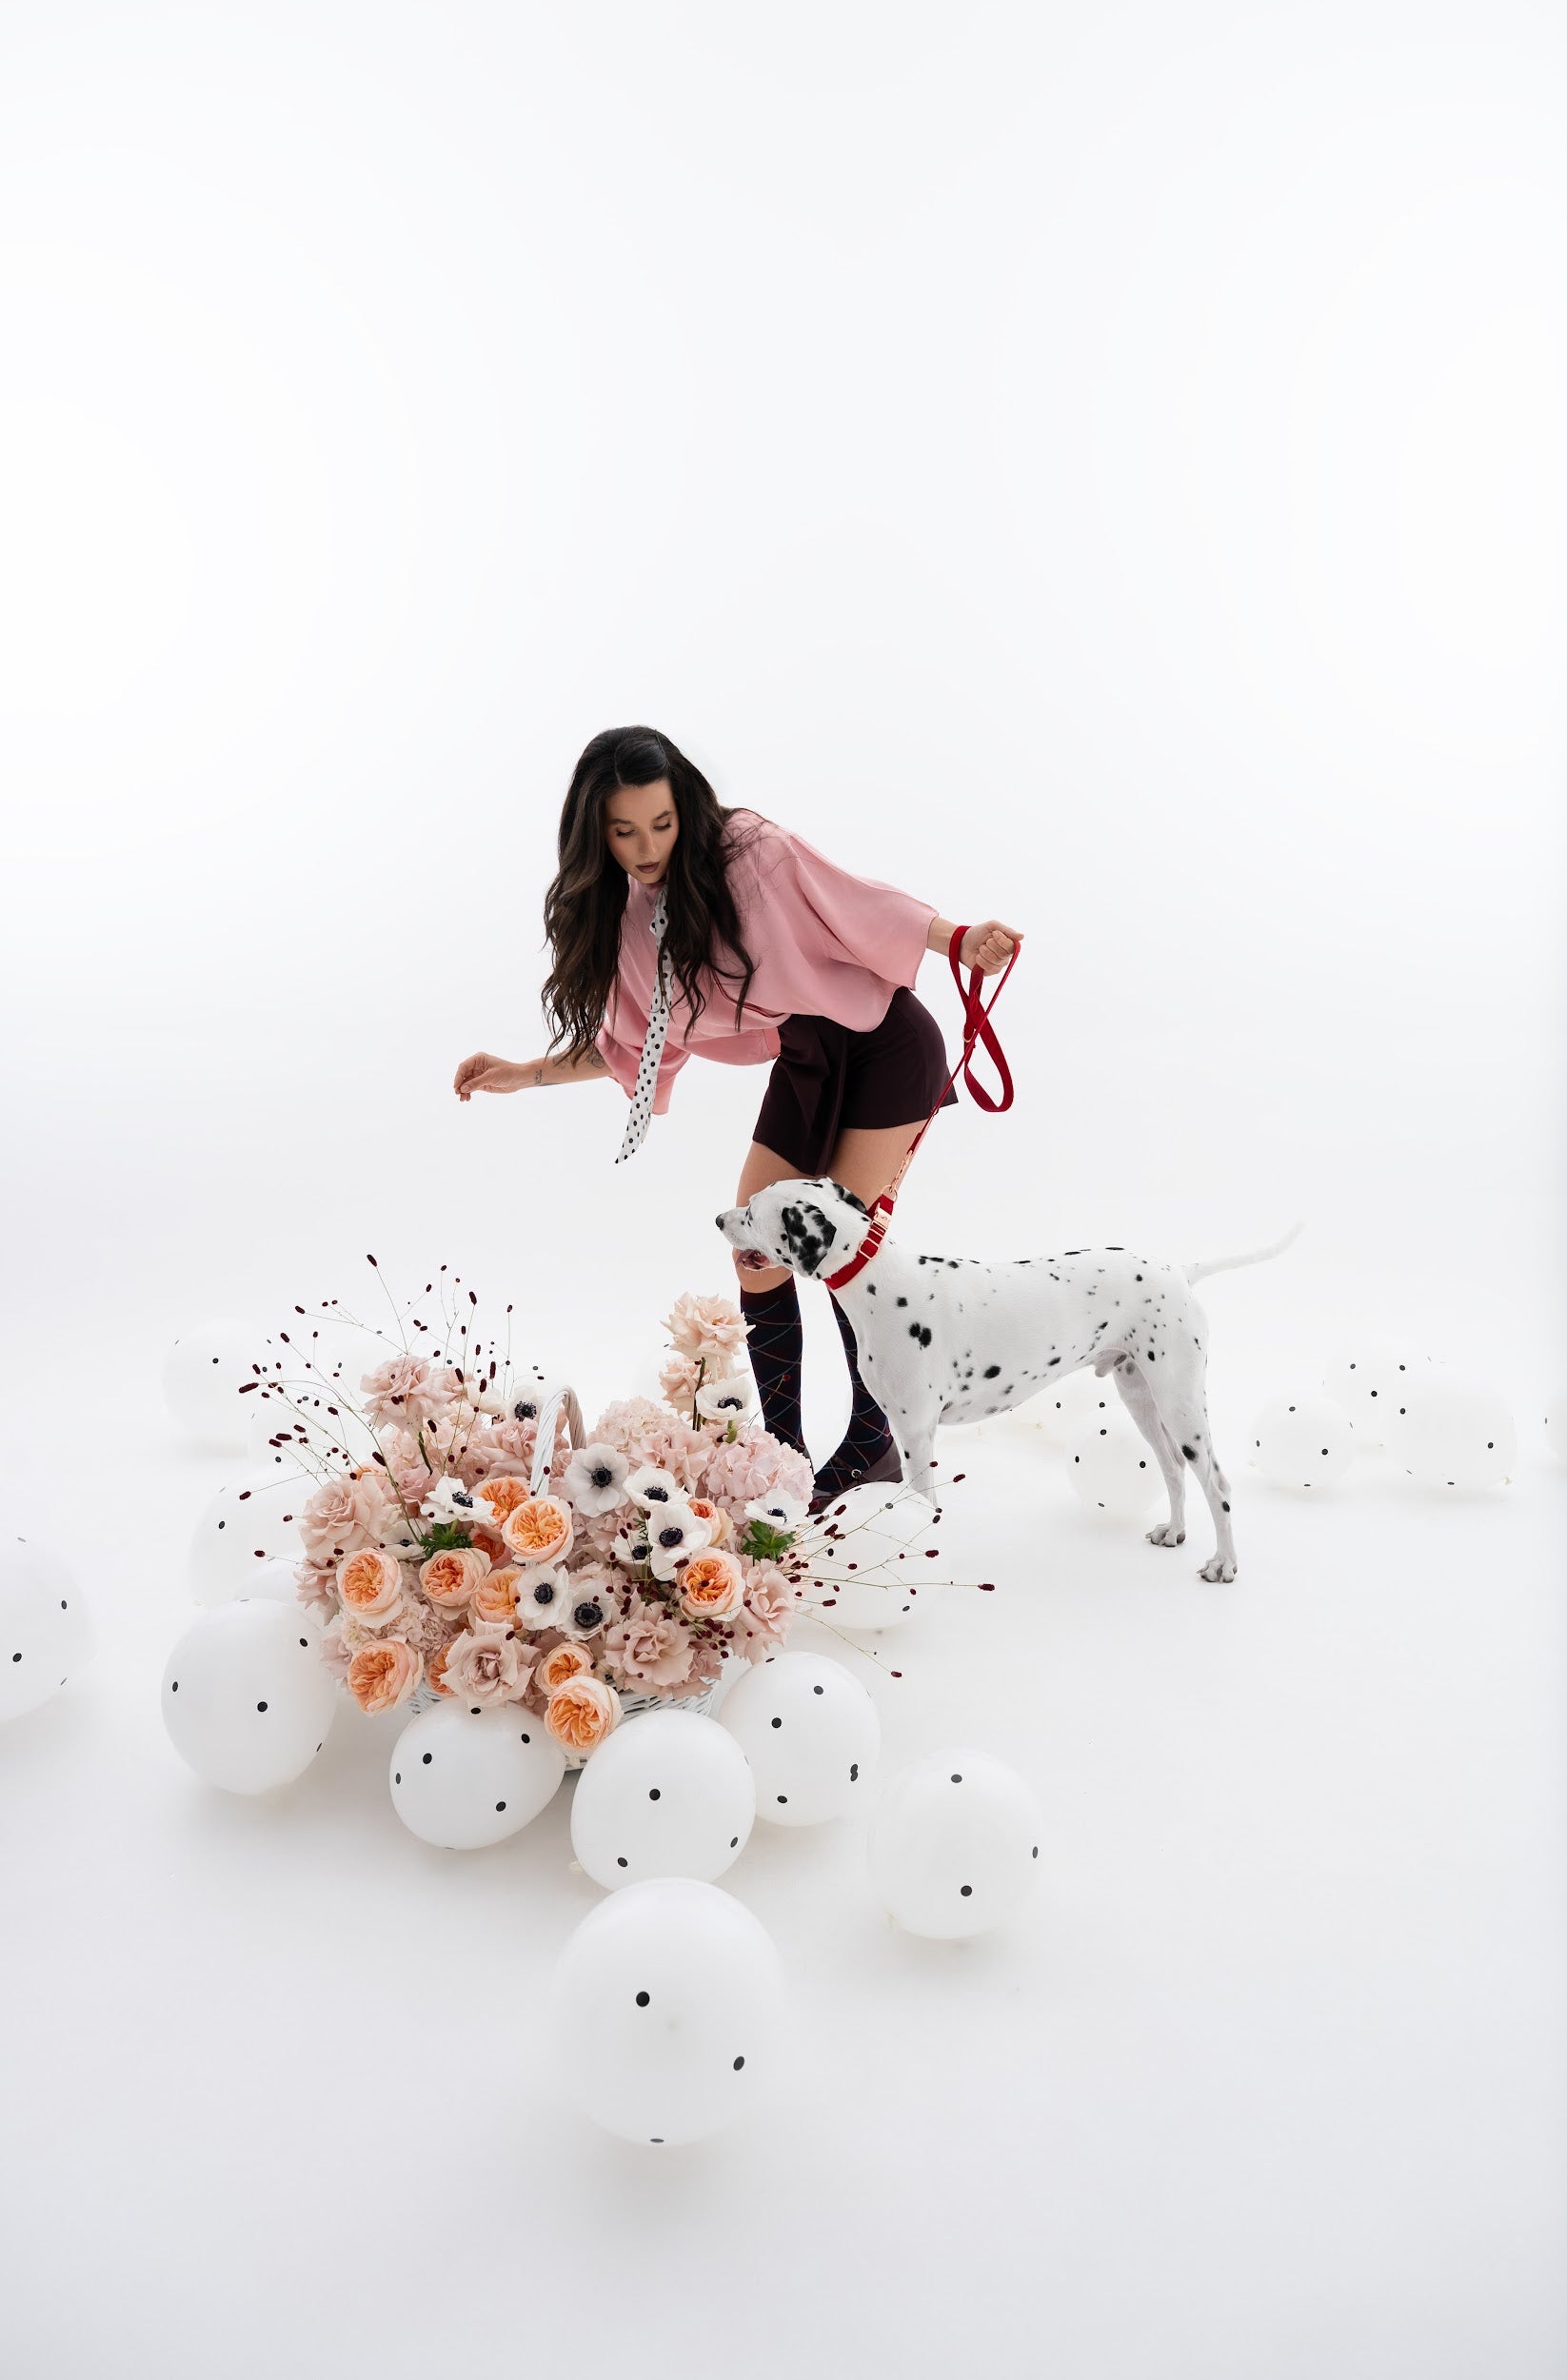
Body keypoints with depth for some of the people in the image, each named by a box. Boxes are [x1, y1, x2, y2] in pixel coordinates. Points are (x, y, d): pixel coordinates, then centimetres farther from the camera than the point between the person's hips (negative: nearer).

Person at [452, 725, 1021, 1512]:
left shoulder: (748, 849, -20)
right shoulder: (620, 917, -2)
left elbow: (857, 902, -14)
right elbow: (631, 1044, 7)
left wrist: (958, 940, -25)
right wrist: (527, 1073, -2)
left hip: (882, 1046, -6)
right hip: (802, 1070, 7)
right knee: (757, 1261, 3)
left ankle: (872, 1446, 10)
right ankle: (785, 1450, 17)